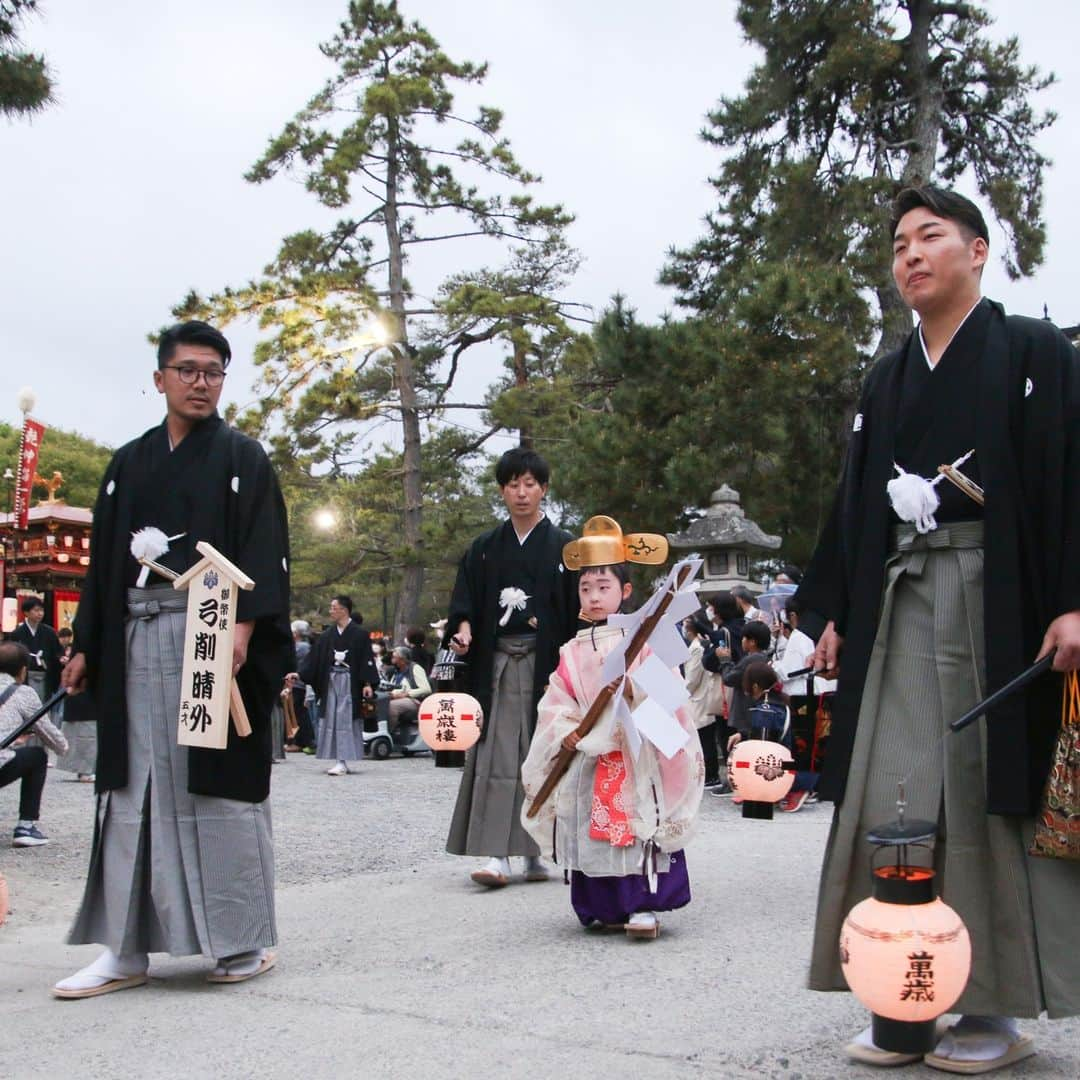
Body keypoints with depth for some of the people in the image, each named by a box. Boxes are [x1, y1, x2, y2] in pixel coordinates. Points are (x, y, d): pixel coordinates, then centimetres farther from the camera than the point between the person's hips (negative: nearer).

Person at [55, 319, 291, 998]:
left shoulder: (243, 458, 5)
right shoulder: (130, 464, 18)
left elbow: (264, 552, -6)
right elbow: (105, 559, 17)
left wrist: (243, 627, -19)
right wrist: (86, 645, 11)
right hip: (137, 637, 4)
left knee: (221, 784, -2)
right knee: (133, 789, 3)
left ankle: (246, 939, 9)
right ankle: (126, 949, 10)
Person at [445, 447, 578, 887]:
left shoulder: (562, 547, 4)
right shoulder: (484, 548, 11)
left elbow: (577, 612, 0)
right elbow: (465, 602, 7)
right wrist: (462, 630, -14)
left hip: (545, 664, -2)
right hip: (496, 662, 2)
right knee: (496, 757, -5)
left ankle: (535, 851, 12)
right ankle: (496, 854, -8)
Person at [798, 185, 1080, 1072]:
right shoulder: (887, 380, 18)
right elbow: (857, 502, 18)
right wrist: (837, 613, 13)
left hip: (995, 600, -5)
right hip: (900, 601, 5)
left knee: (989, 796, -2)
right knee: (892, 798, 1)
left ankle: (995, 1007, 10)